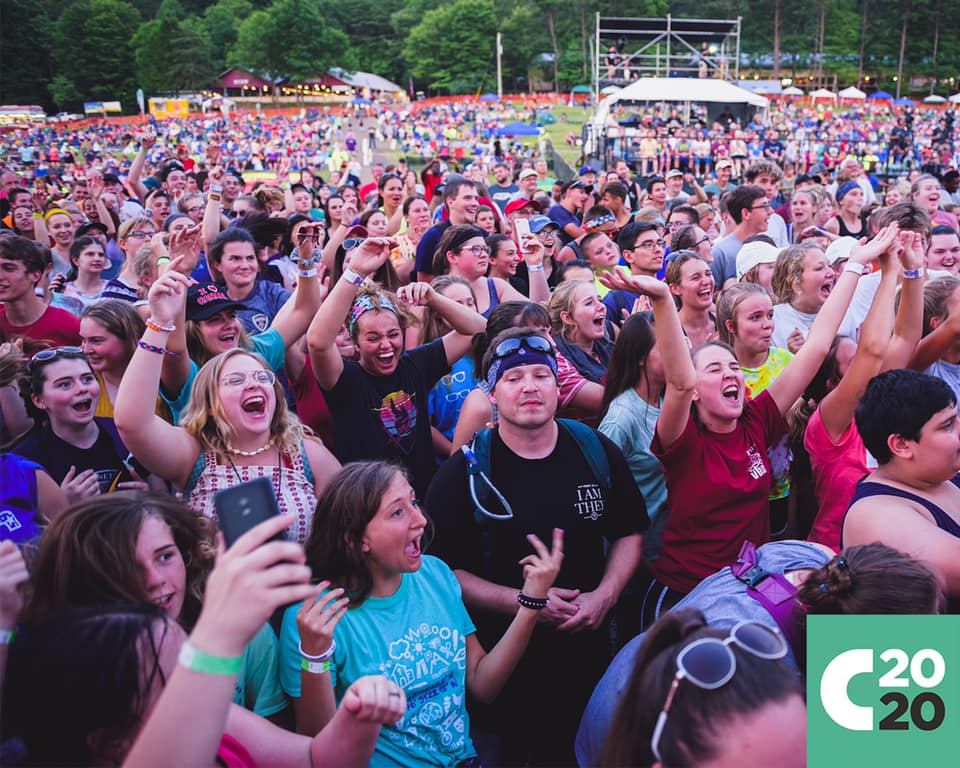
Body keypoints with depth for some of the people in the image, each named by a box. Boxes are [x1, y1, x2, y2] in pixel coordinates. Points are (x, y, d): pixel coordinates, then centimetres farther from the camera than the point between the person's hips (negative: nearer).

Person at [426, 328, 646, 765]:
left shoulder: (596, 452, -4)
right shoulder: (464, 471, -13)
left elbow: (629, 533, 6)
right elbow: (442, 568, -12)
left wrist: (605, 595, -10)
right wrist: (523, 602, -21)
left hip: (587, 649, 3)